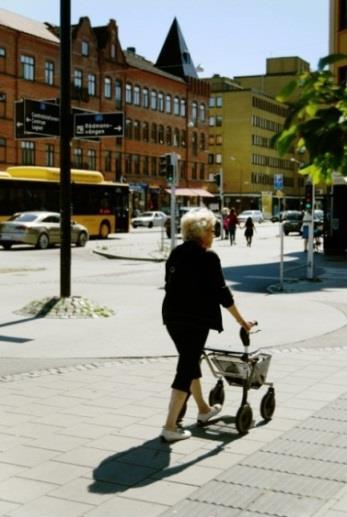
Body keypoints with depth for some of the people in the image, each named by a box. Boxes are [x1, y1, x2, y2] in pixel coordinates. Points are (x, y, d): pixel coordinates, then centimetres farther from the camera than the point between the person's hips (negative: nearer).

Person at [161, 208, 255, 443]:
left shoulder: (176, 253, 10)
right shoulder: (208, 257, -11)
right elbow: (221, 292, -10)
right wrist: (241, 321, -3)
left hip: (172, 316, 8)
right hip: (196, 318, -8)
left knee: (190, 361, 23)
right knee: (186, 369, -4)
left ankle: (204, 409, 41)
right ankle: (170, 427, -5)